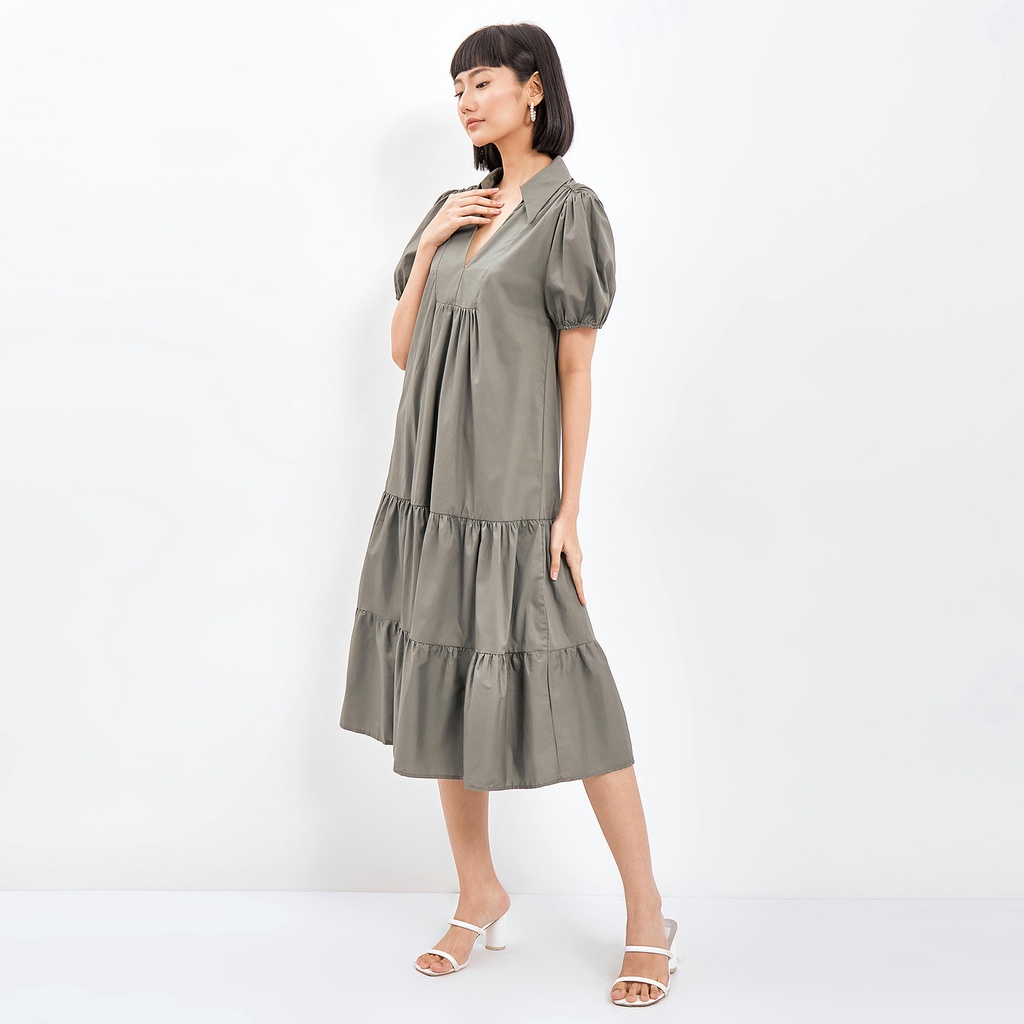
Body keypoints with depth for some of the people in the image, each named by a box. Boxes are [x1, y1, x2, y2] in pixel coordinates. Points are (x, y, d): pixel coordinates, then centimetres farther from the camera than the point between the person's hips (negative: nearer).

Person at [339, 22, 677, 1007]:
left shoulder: (568, 208, -3)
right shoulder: (453, 208, 15)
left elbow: (575, 369, -7)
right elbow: (402, 347, 12)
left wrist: (570, 509, -11)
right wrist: (429, 244, 1)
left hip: (511, 484, -7)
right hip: (431, 481, 7)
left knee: (558, 687, -7)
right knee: (443, 684, 9)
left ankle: (648, 921, 5)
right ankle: (479, 898, 24)